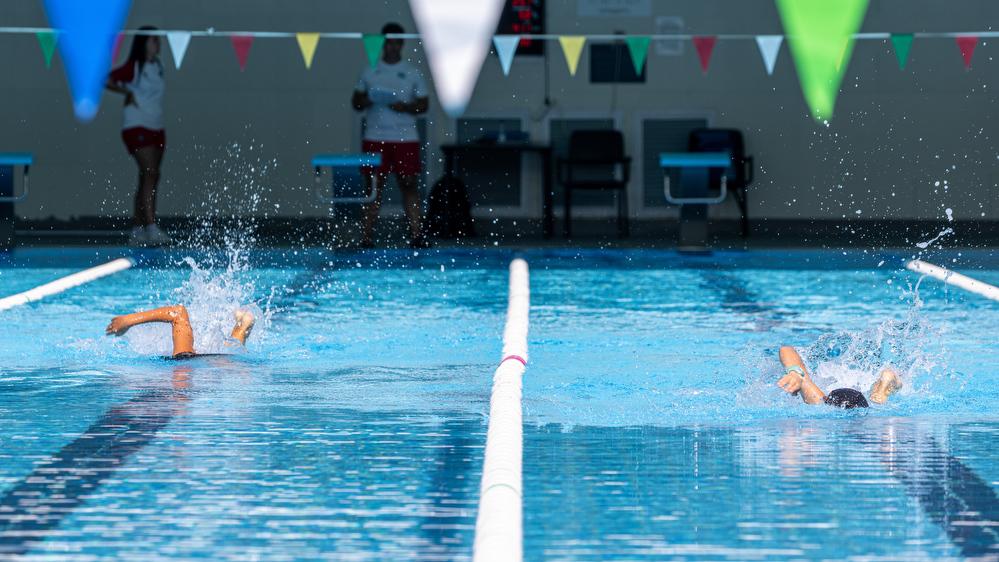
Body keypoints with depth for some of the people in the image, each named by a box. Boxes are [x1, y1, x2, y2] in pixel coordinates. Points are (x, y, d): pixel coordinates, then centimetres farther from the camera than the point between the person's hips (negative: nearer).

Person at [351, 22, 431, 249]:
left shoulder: (412, 73, 7)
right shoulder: (369, 72, 9)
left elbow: (423, 104, 5)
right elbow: (355, 101, 12)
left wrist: (405, 107, -13)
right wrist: (365, 101, -10)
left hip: (405, 138, -1)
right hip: (375, 138, 1)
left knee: (410, 185, -3)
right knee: (373, 187, 1)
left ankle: (416, 235, -4)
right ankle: (367, 237, 1)